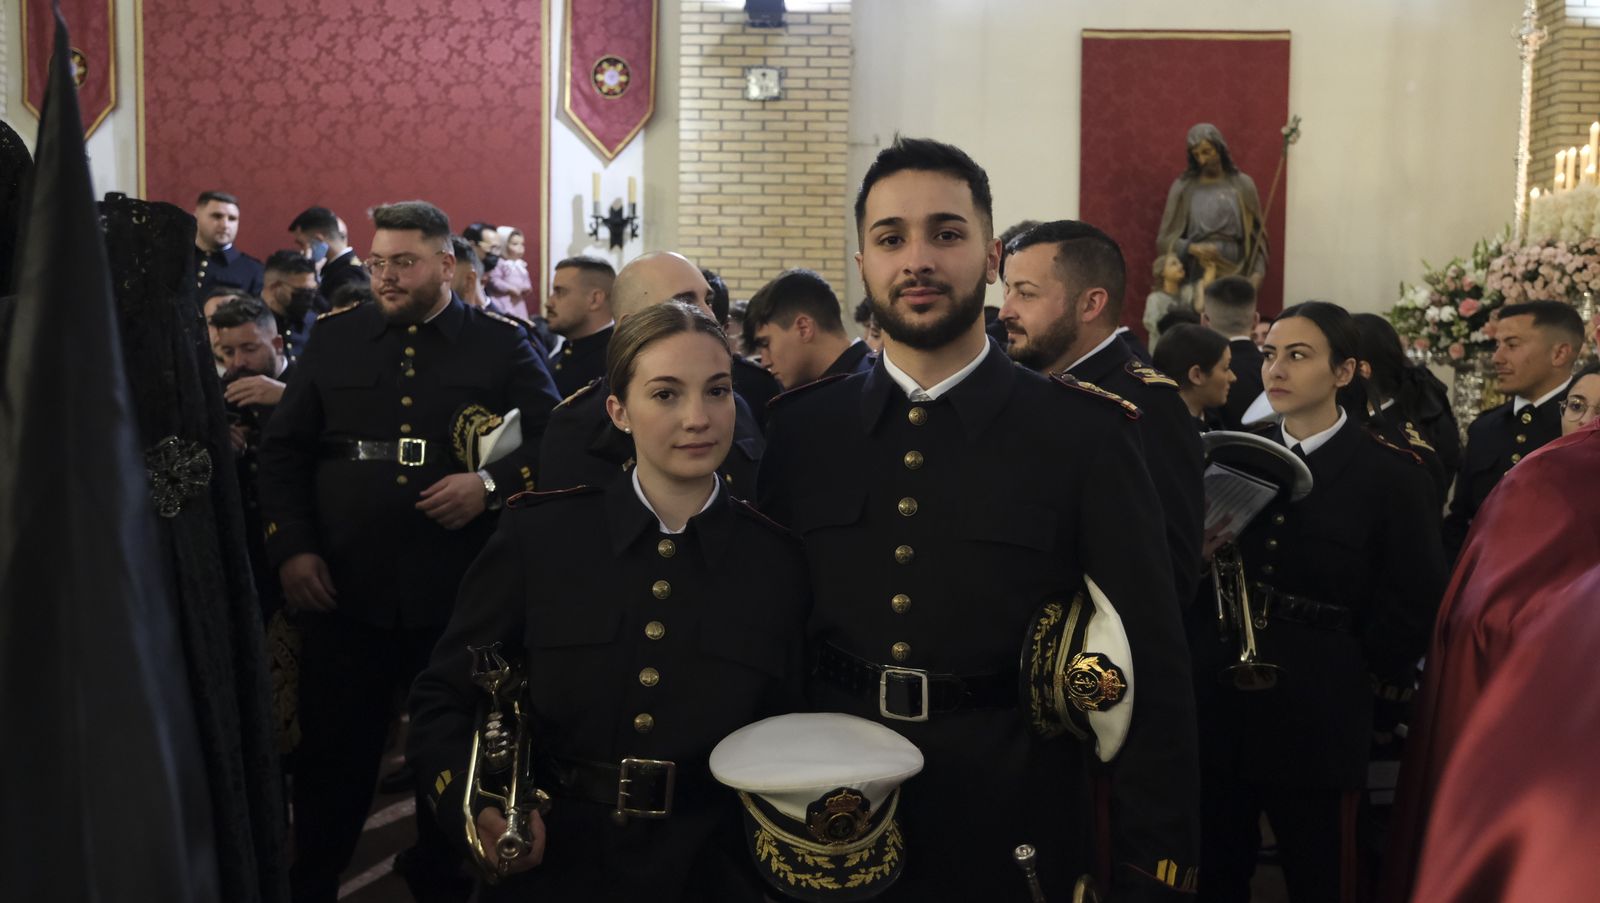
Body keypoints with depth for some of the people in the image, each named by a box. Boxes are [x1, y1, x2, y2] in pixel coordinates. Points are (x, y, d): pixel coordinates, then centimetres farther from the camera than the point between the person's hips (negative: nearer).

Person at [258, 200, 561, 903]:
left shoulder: (502, 345, 2)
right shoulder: (334, 338, 9)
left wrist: (491, 484, -16)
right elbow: (284, 449, 11)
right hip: (342, 593, 1)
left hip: (458, 598, -1)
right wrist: (291, 547, 0)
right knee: (331, 758, 9)